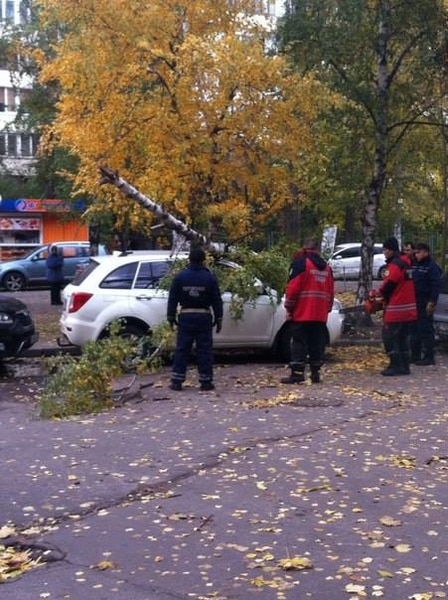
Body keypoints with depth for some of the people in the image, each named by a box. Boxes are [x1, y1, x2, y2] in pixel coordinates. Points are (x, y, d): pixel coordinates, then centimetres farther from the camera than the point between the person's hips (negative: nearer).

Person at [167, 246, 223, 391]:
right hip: (204, 317, -1)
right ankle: (206, 381, 4)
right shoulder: (210, 278, -2)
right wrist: (219, 319, 5)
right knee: (204, 350, 3)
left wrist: (171, 317, 9)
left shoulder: (180, 277, 0)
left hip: (185, 316, 1)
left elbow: (172, 299, 2)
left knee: (182, 349, 5)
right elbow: (217, 300, -1)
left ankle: (177, 381, 5)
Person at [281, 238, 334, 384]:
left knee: (299, 343, -4)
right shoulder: (326, 266, 17)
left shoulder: (300, 263, -5)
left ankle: (297, 373, -8)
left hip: (302, 313, -6)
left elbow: (293, 288, -11)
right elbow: (331, 292, 18)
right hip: (320, 315, 6)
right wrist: (327, 309, 23)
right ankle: (315, 373, 10)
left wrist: (289, 307, -4)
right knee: (317, 344, 9)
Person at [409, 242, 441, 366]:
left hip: (425, 304, -9)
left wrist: (432, 302, -21)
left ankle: (429, 356, -2)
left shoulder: (432, 267, -10)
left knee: (426, 330, -7)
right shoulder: (415, 265, 15)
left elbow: (436, 286, -15)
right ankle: (415, 355, 20)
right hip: (415, 303, 9)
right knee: (415, 329, 12)